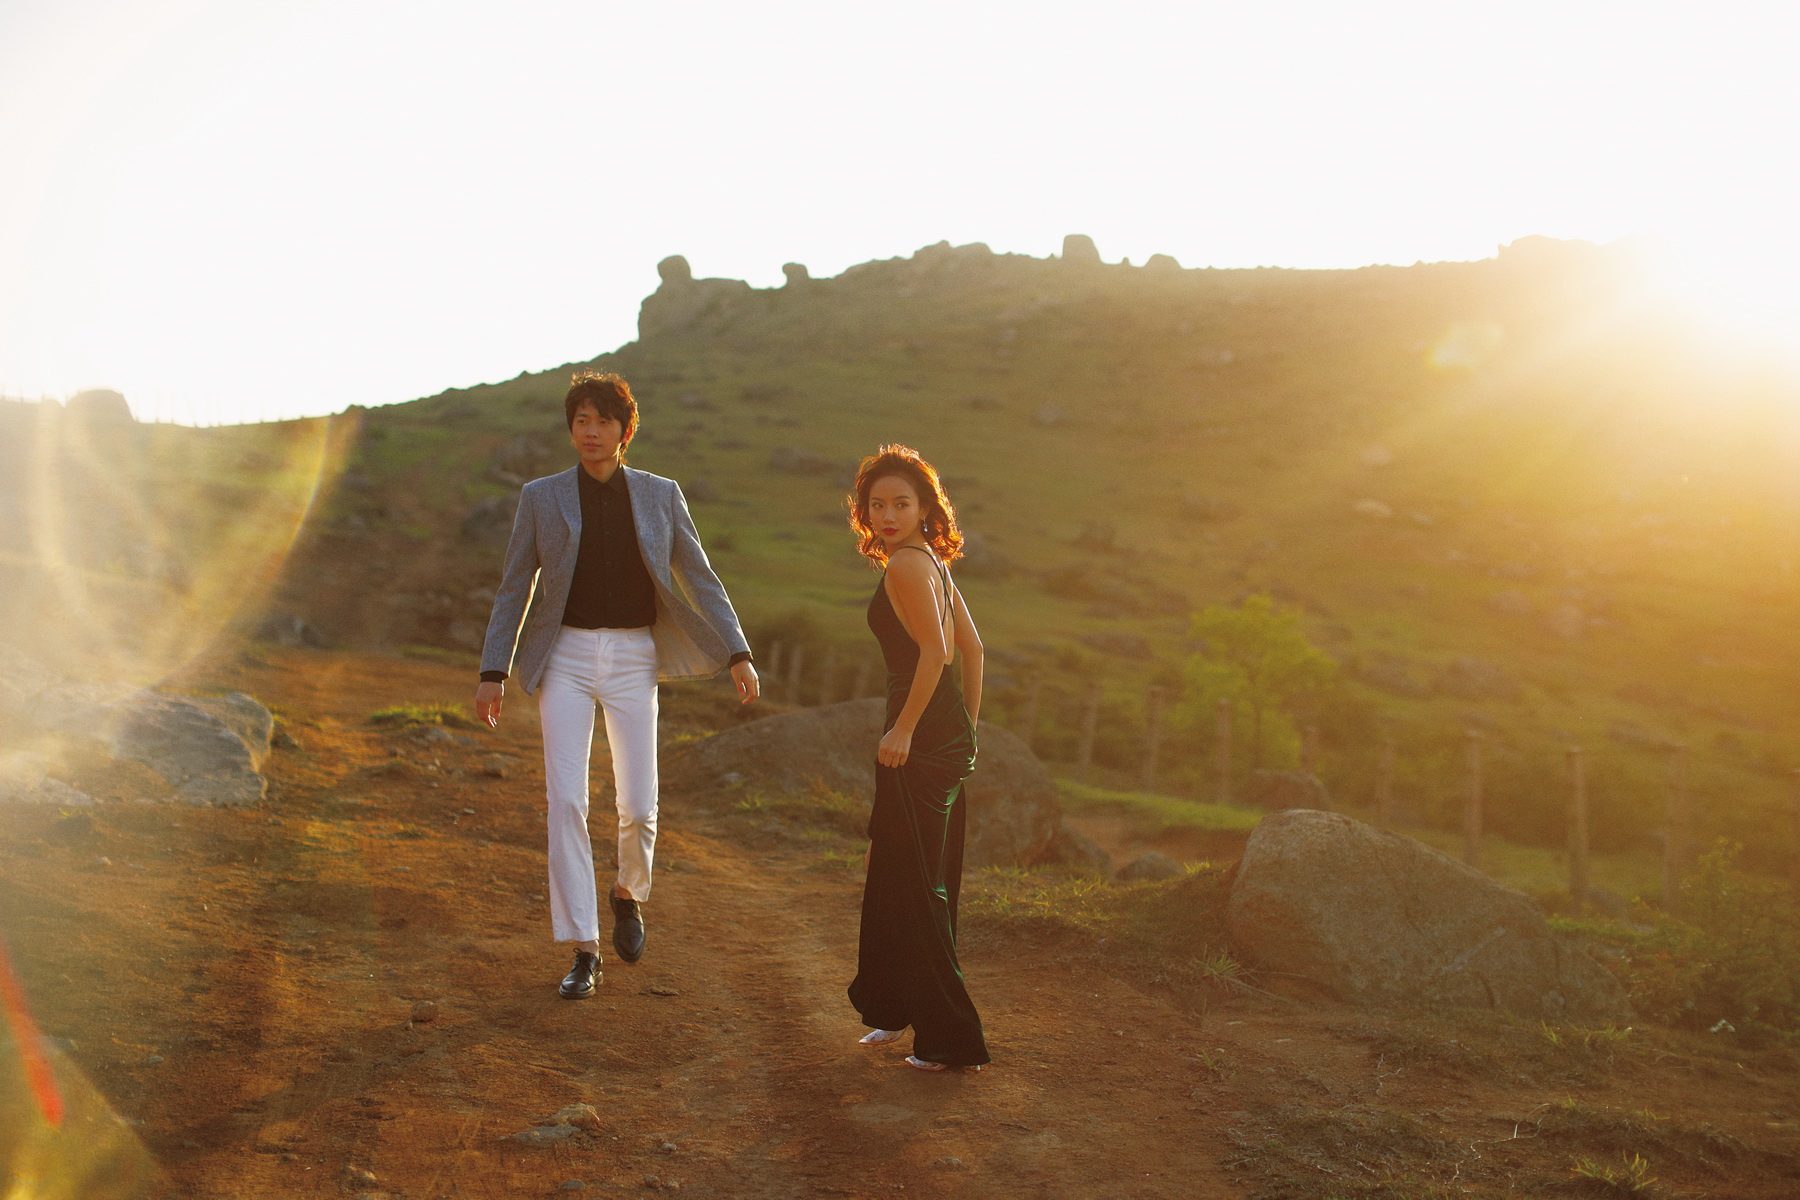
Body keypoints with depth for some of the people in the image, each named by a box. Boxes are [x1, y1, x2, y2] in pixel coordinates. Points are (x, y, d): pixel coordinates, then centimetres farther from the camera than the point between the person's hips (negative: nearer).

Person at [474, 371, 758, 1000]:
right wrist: (493, 671, -1)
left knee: (638, 806, -5)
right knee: (566, 800, -9)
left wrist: (738, 654, -2)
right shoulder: (542, 498, 4)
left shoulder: (660, 496, 5)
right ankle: (583, 952, 0)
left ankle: (629, 892, 29)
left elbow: (700, 579, 7)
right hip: (565, 657, 0)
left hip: (633, 658, 0)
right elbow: (514, 589, 7)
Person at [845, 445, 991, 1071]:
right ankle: (901, 1010, 35)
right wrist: (967, 727, 20)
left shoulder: (906, 564, -13)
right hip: (950, 740, 10)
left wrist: (904, 729, -18)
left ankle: (950, 1039, 5)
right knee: (894, 877, 21)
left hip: (921, 739, -10)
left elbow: (935, 650, -22)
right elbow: (972, 646, 18)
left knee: (917, 889, -2)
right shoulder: (931, 561, 16)